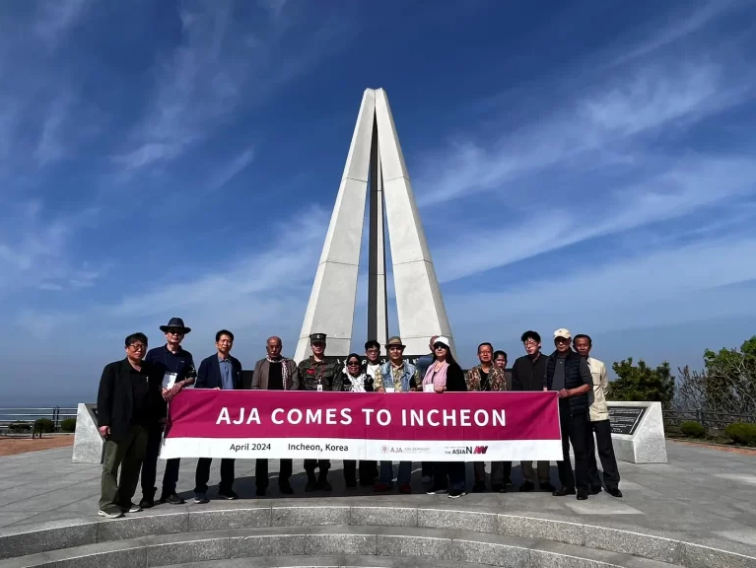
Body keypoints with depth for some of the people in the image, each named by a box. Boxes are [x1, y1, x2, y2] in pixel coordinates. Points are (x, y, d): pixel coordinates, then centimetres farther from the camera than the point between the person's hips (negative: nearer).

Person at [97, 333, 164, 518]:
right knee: (111, 466, 1)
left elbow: (157, 396, 12)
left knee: (133, 466, 10)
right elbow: (104, 397, -3)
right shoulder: (113, 369, 3)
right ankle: (107, 505, 7)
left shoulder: (153, 371, 11)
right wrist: (104, 422, -11)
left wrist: (161, 417, 2)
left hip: (143, 426, 4)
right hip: (119, 425, -4)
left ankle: (124, 501, 20)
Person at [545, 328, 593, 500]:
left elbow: (589, 385, -3)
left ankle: (582, 487, 6)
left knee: (580, 450, -2)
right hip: (555, 411, 4)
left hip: (575, 411, -4)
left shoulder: (579, 360, 0)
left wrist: (569, 392, -15)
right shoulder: (550, 360, 12)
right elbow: (546, 384, 15)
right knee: (560, 450, 9)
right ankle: (567, 485, 19)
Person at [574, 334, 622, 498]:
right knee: (587, 451, 6)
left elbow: (604, 387, 14)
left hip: (599, 413, 1)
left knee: (606, 449, 3)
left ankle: (612, 484, 11)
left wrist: (596, 400, 9)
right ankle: (594, 483, 15)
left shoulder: (599, 365, 3)